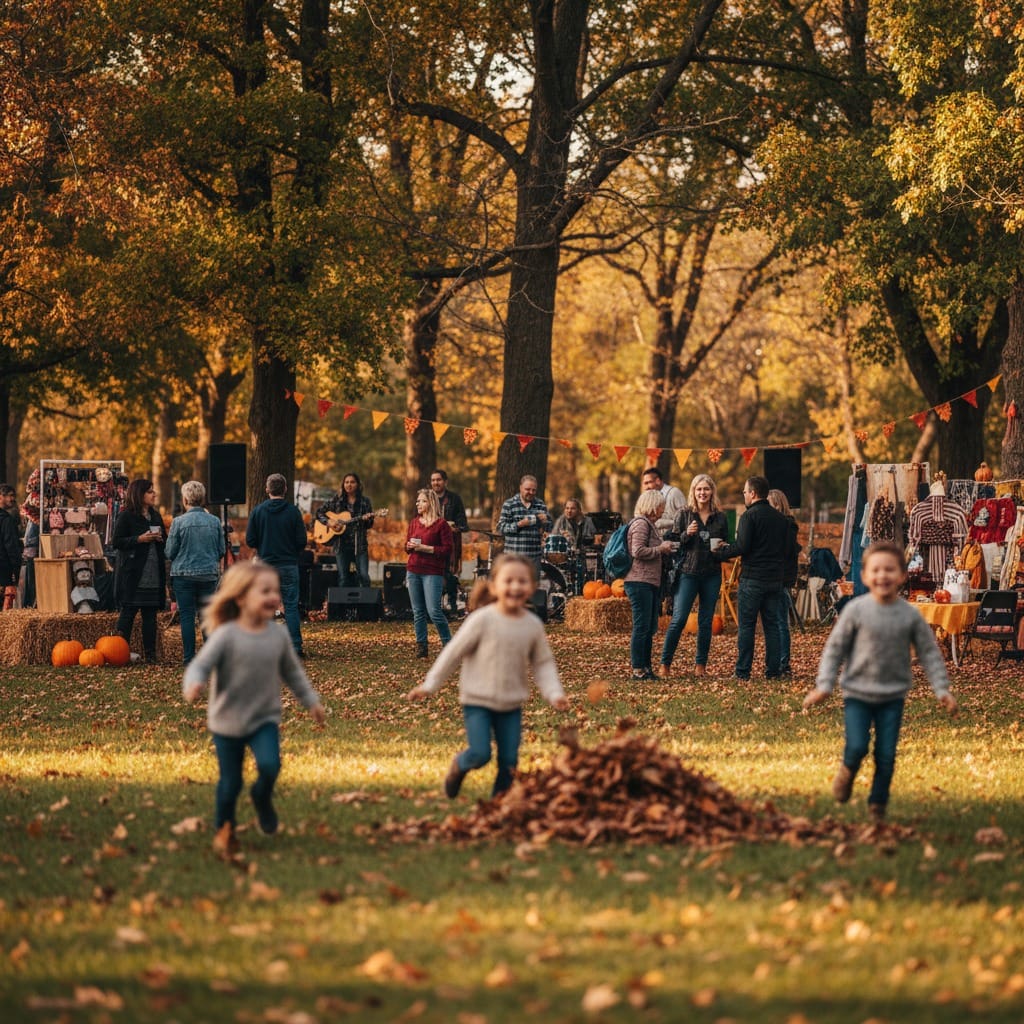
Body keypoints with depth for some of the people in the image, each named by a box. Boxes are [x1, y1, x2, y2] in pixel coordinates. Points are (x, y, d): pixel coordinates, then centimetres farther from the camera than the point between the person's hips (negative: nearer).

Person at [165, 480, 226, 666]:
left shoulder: (179, 522, -9)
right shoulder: (215, 522, 1)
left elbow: (170, 553, -4)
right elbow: (221, 551, 7)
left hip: (184, 574, -3)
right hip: (209, 574, 3)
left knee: (187, 616, 2)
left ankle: (189, 657, 1)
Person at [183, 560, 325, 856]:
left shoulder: (277, 636, -2)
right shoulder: (226, 636, -16)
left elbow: (292, 671, 13)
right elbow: (200, 666, -19)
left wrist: (311, 700, 18)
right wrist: (193, 686, -40)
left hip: (265, 719, 2)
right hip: (228, 721, -2)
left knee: (270, 765, -21)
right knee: (230, 782, 4)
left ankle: (262, 797, 13)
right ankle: (224, 829, 29)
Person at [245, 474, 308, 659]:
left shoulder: (258, 511, -3)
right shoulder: (293, 511, -5)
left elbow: (250, 540, -2)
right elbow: (302, 541, -4)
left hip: (265, 565, 1)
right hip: (289, 565, -1)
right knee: (291, 606, 2)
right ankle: (296, 647, -3)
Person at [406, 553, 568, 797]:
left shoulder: (533, 625, -2)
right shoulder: (483, 619, -14)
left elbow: (543, 664, 8)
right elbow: (454, 652, -6)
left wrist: (554, 694, -7)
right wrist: (429, 686, -4)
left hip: (512, 704, 4)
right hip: (477, 700, -4)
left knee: (509, 760, 1)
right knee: (480, 754, -10)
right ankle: (458, 767, 24)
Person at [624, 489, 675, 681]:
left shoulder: (650, 524, 21)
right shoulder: (641, 524, -10)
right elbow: (638, 551, -20)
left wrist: (664, 549, 15)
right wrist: (661, 549, -11)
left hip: (651, 583, 10)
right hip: (640, 582, -10)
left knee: (649, 627, 12)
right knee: (642, 626, -8)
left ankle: (645, 666, 18)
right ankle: (638, 669, -6)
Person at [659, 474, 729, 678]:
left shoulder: (720, 517, 8)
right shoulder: (684, 515, 2)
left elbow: (727, 544, 16)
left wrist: (722, 547, -6)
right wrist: (686, 534, -18)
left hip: (712, 575, 3)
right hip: (688, 572, -2)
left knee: (706, 621, 6)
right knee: (678, 619, -8)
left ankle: (700, 665, 14)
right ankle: (665, 663, -2)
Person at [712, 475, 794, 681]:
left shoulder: (749, 516, -9)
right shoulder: (781, 518, 10)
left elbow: (742, 547, -16)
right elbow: (787, 549, 13)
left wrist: (720, 553, -2)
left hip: (752, 579, -6)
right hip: (775, 579, 6)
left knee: (746, 626, -1)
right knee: (772, 625, 9)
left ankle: (743, 671, -2)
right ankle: (773, 670, 7)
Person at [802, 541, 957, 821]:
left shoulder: (911, 615, -6)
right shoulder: (856, 610, -10)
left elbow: (929, 653, 3)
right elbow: (835, 647, -2)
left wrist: (942, 690, -2)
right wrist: (824, 686, -5)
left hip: (893, 696, 1)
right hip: (857, 692, -1)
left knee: (886, 755, 0)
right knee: (857, 747, -14)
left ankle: (878, 803, 20)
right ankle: (847, 771, 20)